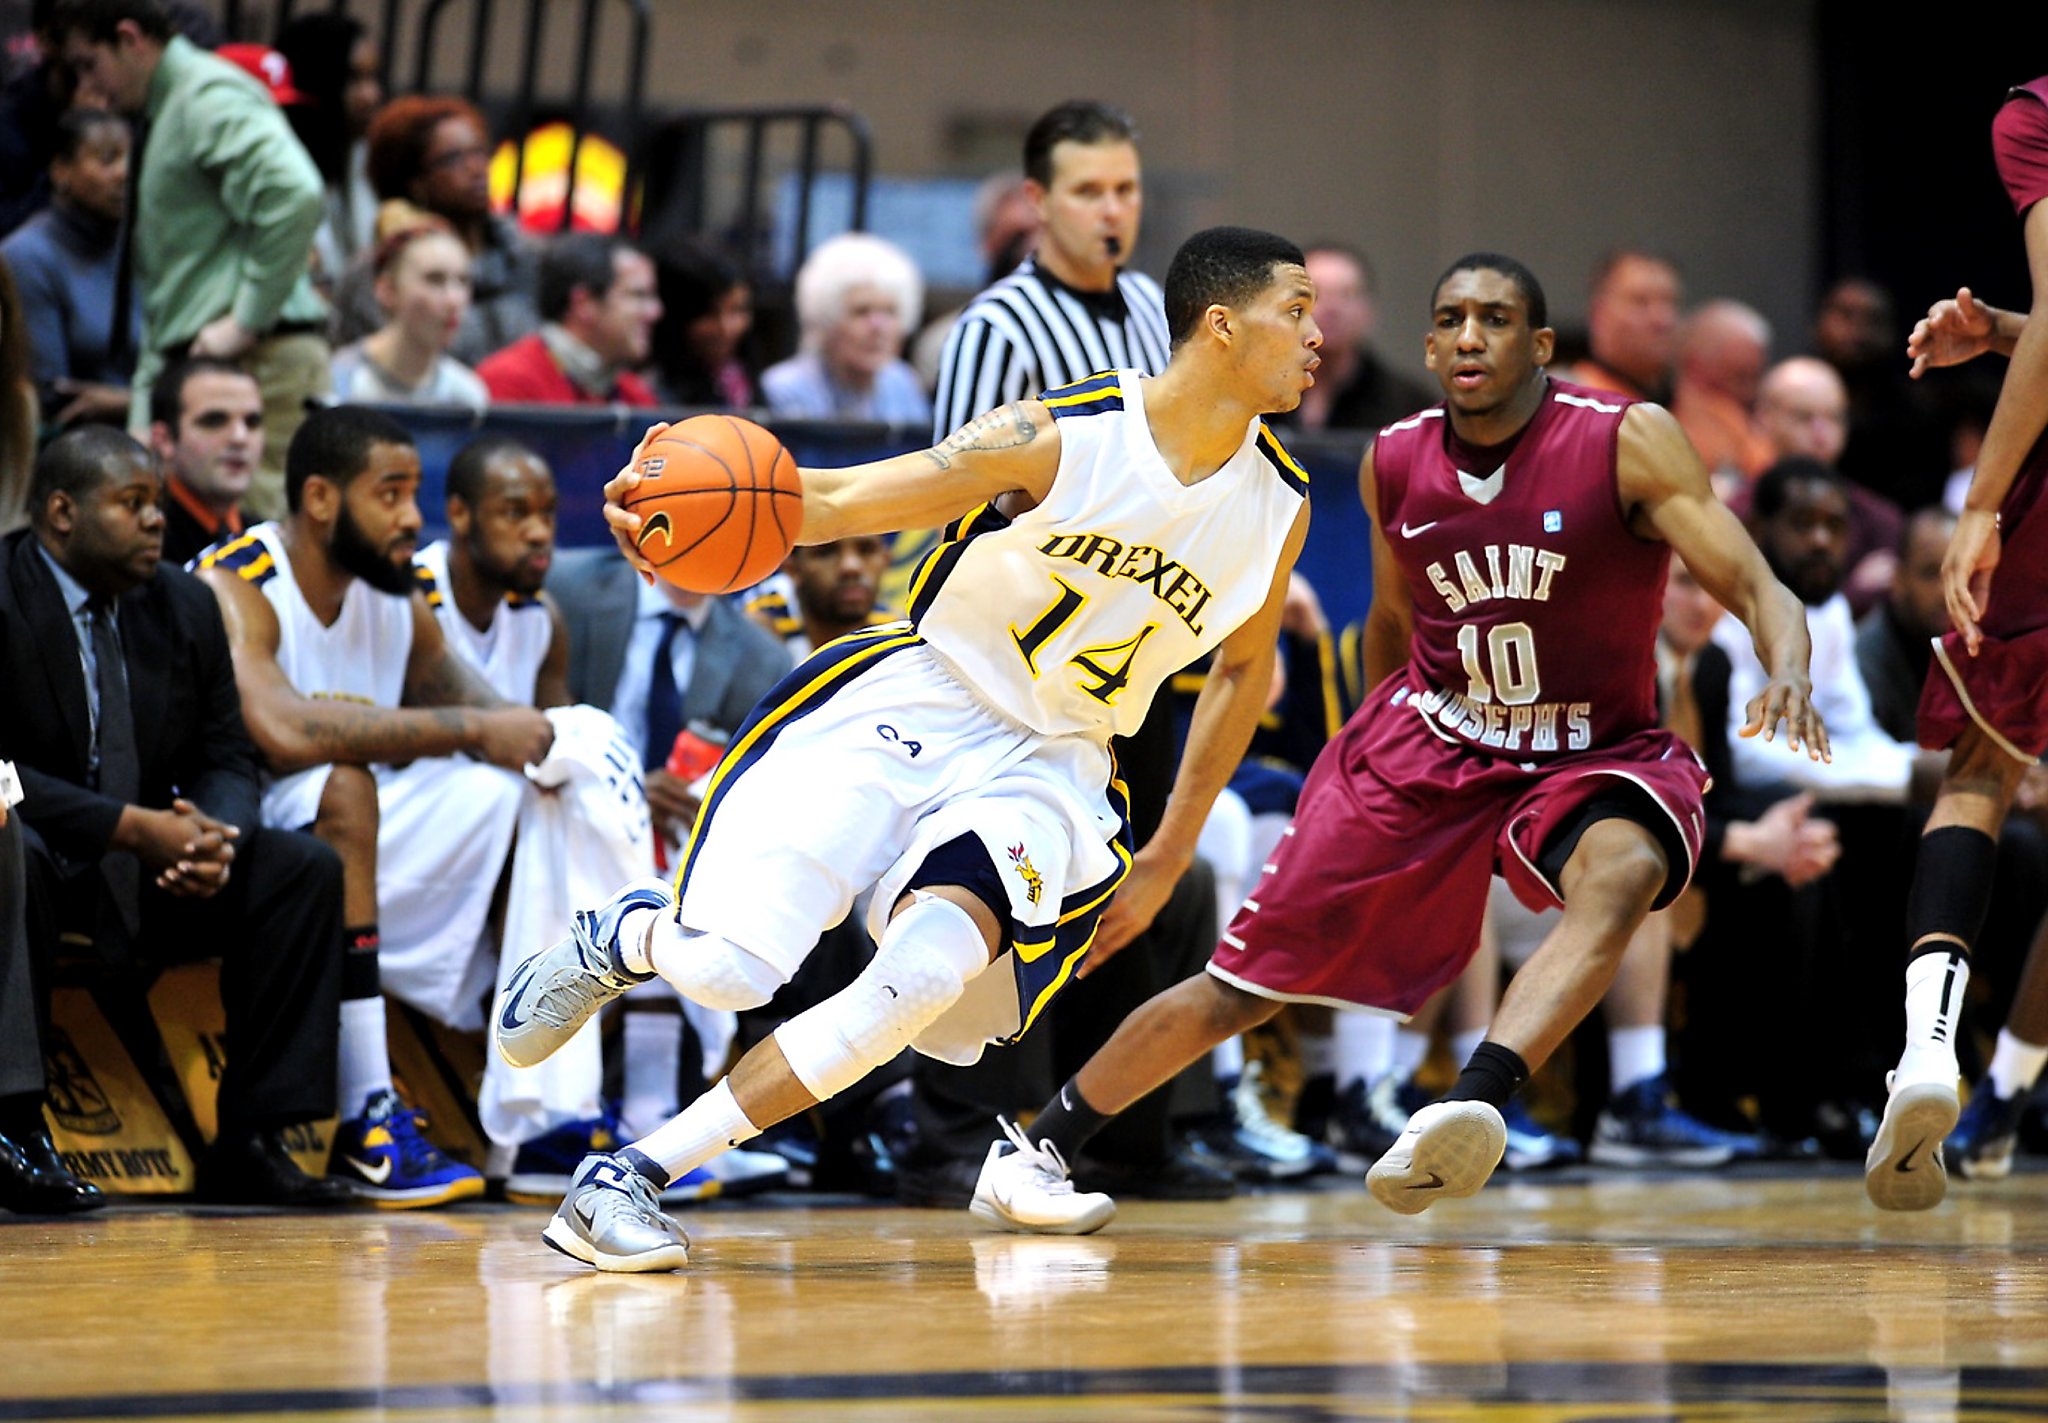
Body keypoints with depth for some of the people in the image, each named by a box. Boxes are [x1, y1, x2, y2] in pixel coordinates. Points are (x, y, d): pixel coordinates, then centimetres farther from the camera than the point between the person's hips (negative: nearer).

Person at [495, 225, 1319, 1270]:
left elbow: (1244, 666, 18)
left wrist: (1168, 859, 16)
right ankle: (626, 936, 21)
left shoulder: (1278, 507, 0)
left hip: (1047, 770, 3)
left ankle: (630, 1179, -18)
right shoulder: (1059, 437, -14)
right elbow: (840, 499, -16)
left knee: (926, 975, -28)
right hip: (910, 705, -3)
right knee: (724, 967, -20)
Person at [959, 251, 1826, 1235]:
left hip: (1593, 755, -3)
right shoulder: (1395, 464, -4)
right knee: (1243, 984, 1)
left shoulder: (1628, 443, -17)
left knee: (1622, 875, -39)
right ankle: (1029, 1154, 15)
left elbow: (1756, 588, -23)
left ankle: (1473, 1107, -53)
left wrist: (1788, 673, -44)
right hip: (1425, 738, 3)